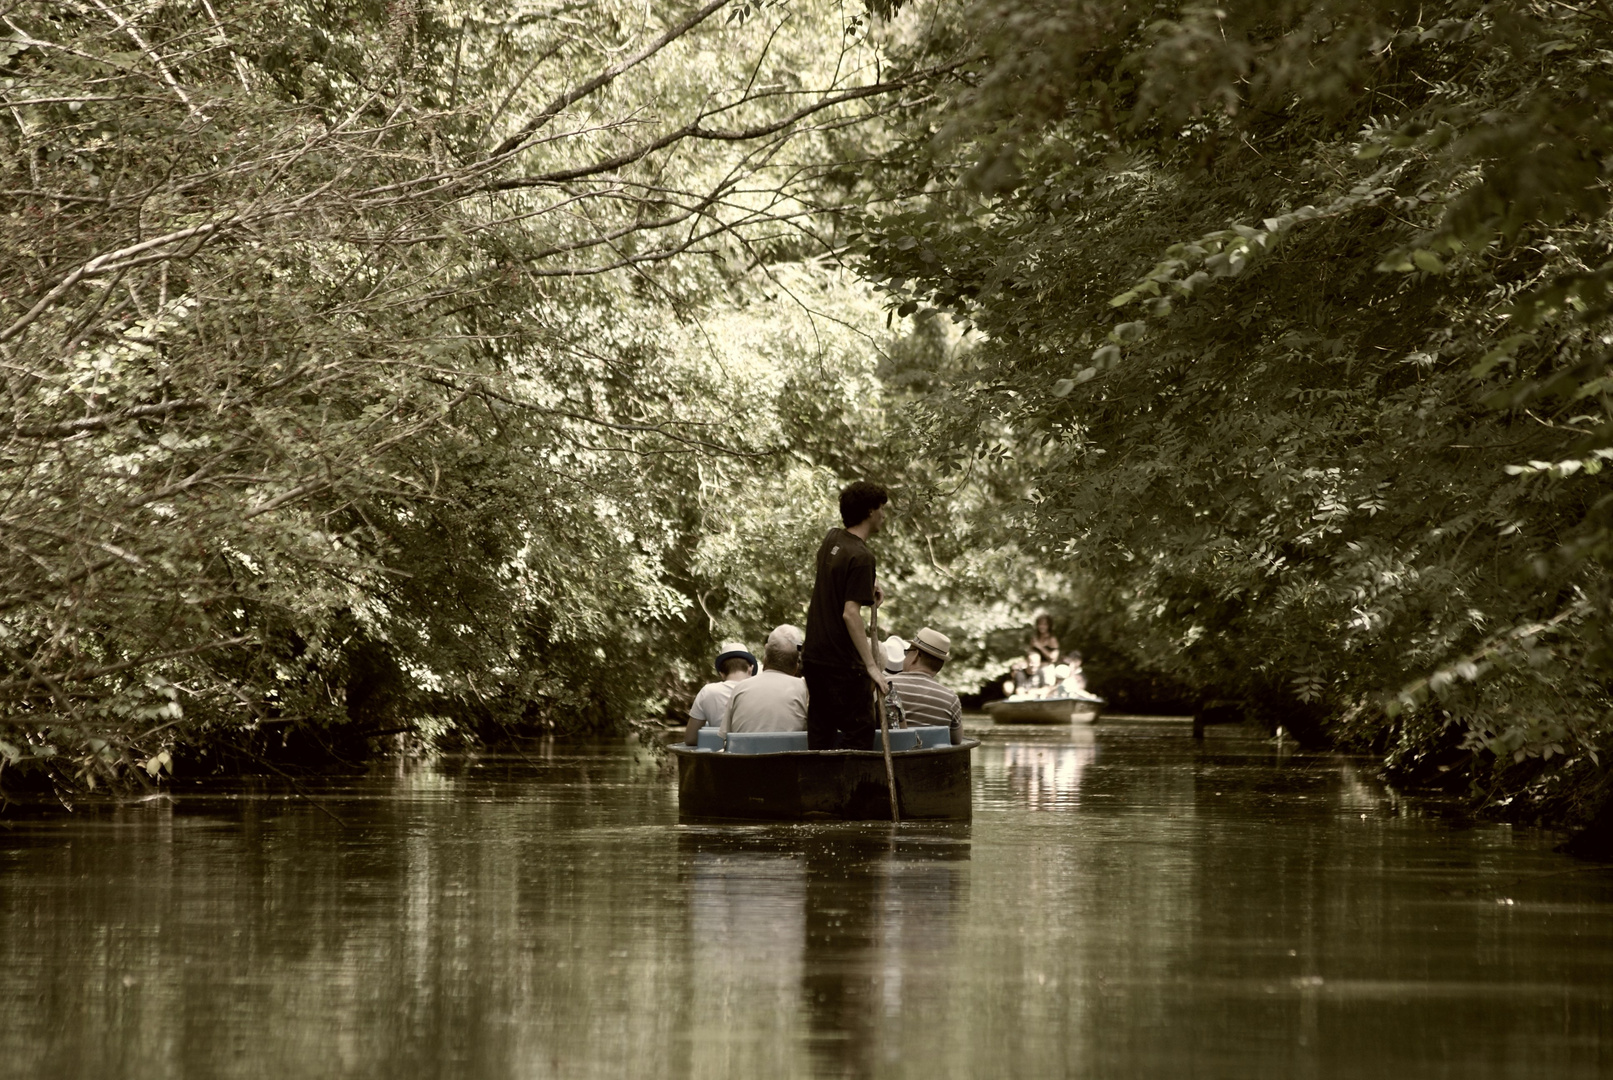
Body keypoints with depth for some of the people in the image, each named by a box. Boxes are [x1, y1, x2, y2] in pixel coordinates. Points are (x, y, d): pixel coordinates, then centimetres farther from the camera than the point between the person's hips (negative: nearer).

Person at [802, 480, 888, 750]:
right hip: (843, 663, -9)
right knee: (860, 732, -3)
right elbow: (850, 613, -24)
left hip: (814, 656, 9)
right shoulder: (861, 557, -17)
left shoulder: (832, 540, 10)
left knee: (820, 736, 13)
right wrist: (871, 665, -24)